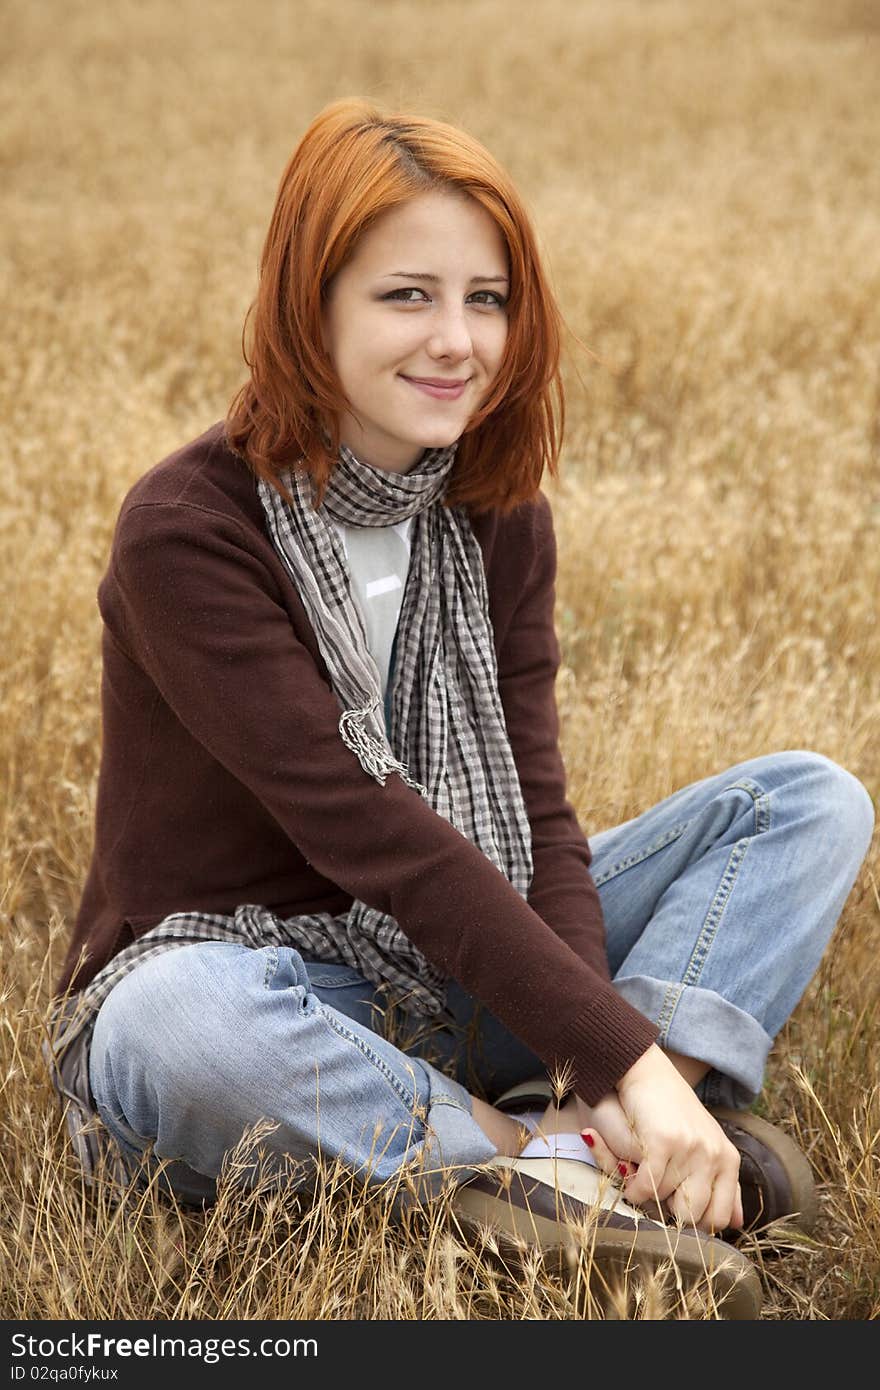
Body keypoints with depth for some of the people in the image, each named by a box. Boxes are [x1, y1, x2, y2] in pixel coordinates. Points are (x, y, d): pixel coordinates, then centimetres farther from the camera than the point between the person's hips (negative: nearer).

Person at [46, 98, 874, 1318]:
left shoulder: (499, 521, 1)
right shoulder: (185, 533, -20)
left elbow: (532, 810, -8)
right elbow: (368, 829, -27)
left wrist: (616, 1077, -26)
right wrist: (628, 1051, -31)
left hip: (453, 970, 6)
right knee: (182, 1018, -43)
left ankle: (586, 1140, -26)